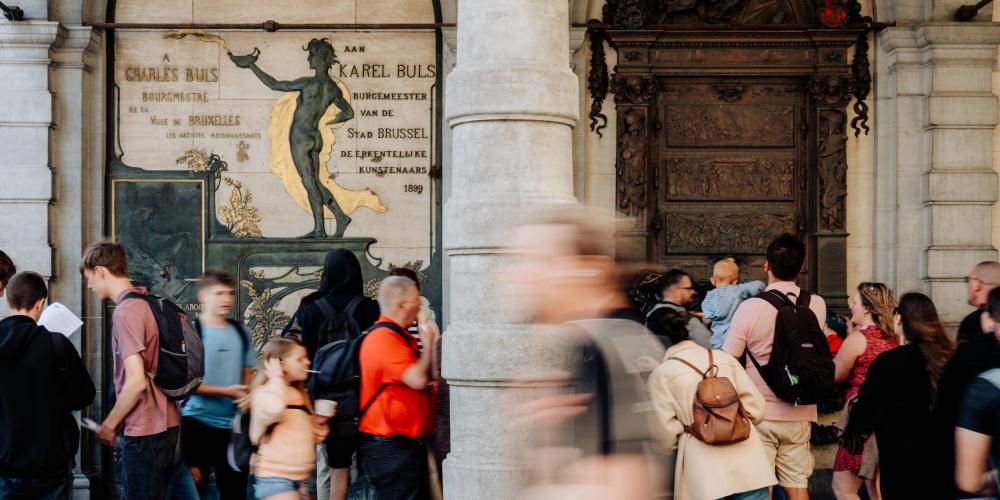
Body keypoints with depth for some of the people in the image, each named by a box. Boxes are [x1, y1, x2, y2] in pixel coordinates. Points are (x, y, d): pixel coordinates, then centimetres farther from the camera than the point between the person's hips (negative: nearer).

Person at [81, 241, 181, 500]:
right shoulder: (150, 303, 10)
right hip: (167, 424, 9)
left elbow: (136, 381, -22)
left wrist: (109, 425, -8)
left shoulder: (125, 311, -16)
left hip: (144, 431, -9)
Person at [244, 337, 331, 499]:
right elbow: (273, 410, -35)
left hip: (299, 477, 9)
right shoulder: (265, 393, -10)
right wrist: (277, 378, -19)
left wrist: (319, 422, 4)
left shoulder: (299, 394, 16)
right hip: (274, 477, -9)